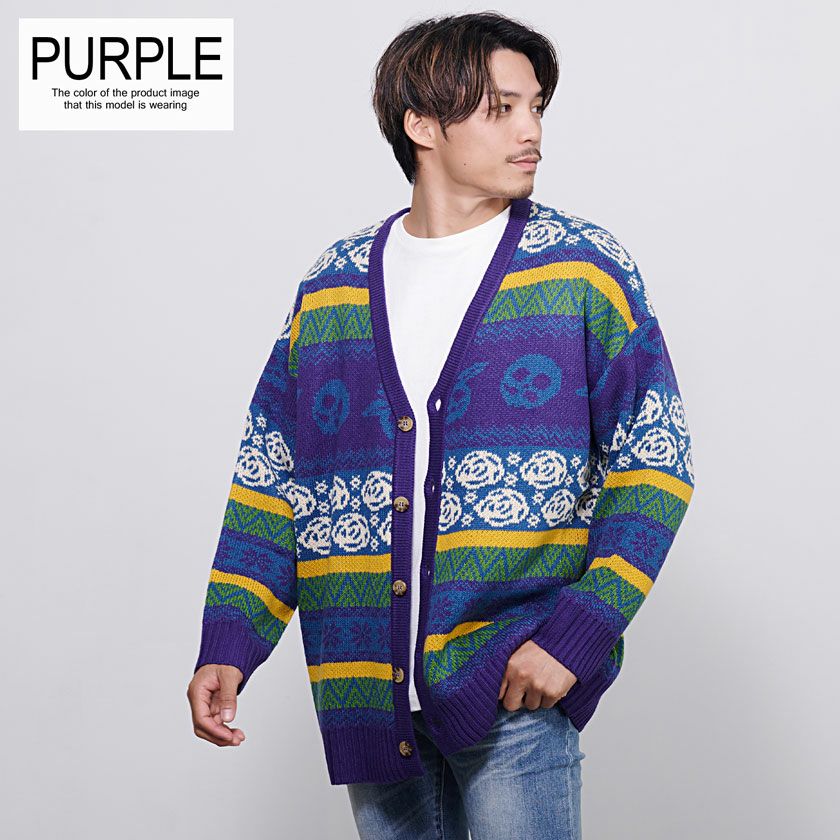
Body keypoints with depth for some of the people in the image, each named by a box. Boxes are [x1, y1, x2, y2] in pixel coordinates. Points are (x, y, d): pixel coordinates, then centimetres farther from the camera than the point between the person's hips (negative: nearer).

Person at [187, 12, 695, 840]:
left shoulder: (586, 269, 0)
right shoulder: (330, 286, 9)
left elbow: (654, 462, -3)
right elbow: (269, 478, 10)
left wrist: (580, 631, -12)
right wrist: (228, 643, 0)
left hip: (515, 682, -3)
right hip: (370, 692, 3)